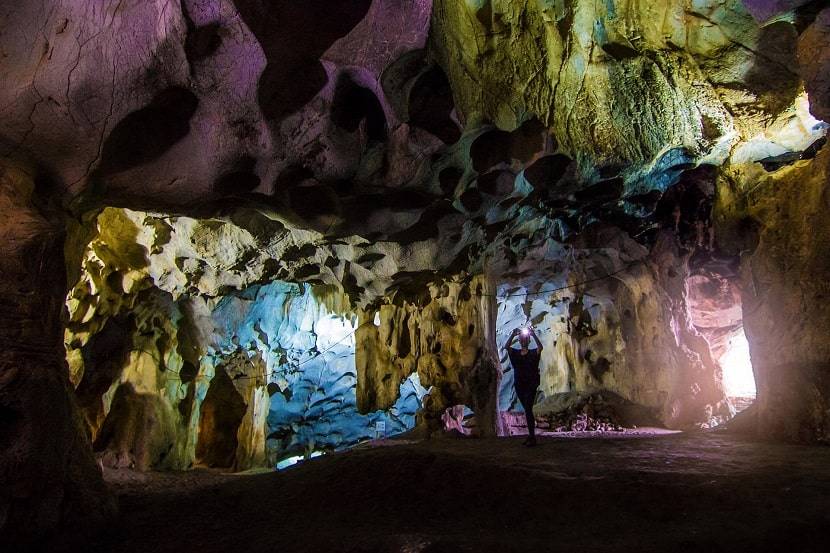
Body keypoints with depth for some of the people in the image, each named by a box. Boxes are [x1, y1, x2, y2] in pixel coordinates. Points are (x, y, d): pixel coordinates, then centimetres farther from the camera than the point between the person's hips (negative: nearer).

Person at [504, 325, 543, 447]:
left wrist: (533, 334, -26)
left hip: (531, 385, -4)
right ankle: (531, 435, 20)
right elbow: (506, 346, -10)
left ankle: (532, 437, -13)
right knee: (527, 410, 12)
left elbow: (540, 347, -20)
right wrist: (513, 335, -19)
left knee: (528, 410, -13)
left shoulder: (533, 353, 1)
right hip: (519, 385, 4)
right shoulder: (515, 353, 8)